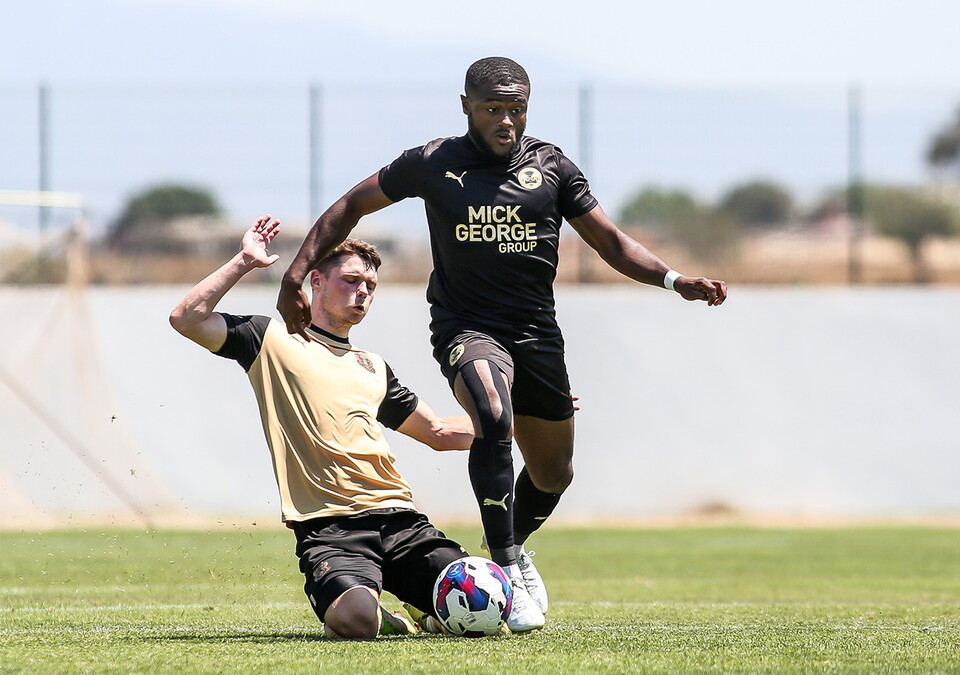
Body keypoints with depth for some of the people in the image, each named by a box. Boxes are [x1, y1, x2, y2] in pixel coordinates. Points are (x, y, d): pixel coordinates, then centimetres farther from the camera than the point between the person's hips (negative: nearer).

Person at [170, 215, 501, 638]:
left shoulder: (373, 366, 29)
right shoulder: (274, 341, 12)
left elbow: (439, 434, 36)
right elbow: (186, 319, -1)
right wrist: (243, 262, 0)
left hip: (397, 517, 5)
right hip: (329, 526, -5)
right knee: (354, 622, -34)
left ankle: (427, 611, 20)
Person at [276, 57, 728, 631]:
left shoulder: (552, 167, 3)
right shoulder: (432, 165, -1)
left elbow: (611, 242, 8)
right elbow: (351, 207, 10)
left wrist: (675, 280, -8)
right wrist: (296, 276, 2)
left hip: (537, 332, 4)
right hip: (466, 327, -4)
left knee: (554, 474, 13)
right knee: (494, 419, -34)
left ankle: (515, 547, 45)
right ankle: (506, 567, -29)